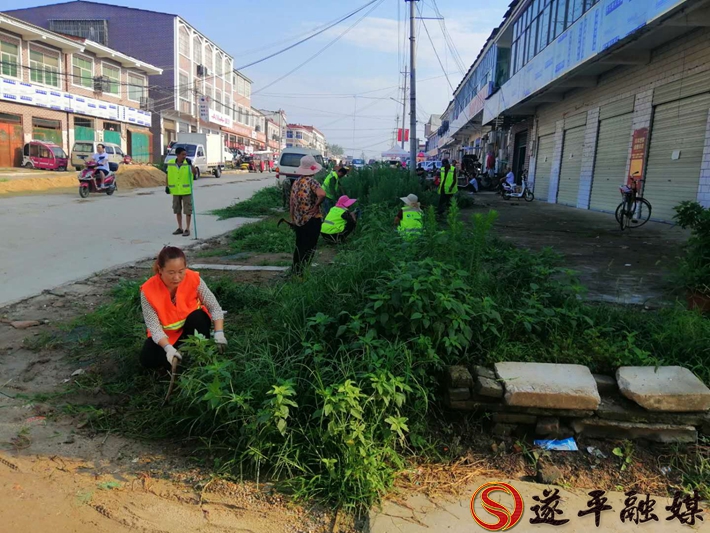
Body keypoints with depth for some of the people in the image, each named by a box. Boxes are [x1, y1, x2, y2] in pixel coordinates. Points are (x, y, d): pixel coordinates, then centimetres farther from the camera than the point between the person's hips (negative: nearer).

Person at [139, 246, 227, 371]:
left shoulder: (193, 279, -26)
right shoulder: (148, 290, -27)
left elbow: (215, 307, -20)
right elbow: (154, 327, -26)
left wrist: (219, 334, -36)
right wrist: (168, 348, -44)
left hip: (192, 328, 0)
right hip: (167, 335, 0)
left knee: (197, 317, -32)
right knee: (147, 359, -24)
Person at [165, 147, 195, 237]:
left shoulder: (187, 163, -8)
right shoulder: (170, 163, 0)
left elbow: (194, 173, -23)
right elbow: (168, 175, 10)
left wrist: (190, 164, -37)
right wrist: (167, 186, 4)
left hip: (186, 191, -4)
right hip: (176, 191, 4)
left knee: (187, 210, -1)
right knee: (177, 210, 12)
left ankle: (187, 229, 7)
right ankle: (180, 228, 24)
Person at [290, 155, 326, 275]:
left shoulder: (296, 182, 7)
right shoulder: (311, 181, -14)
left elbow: (292, 204, 12)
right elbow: (322, 194, -34)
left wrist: (293, 219, 21)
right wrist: (316, 206, -16)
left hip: (298, 220, 7)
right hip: (312, 220, -7)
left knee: (299, 246, 20)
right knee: (309, 248, 3)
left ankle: (295, 270, 28)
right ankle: (301, 272, 4)